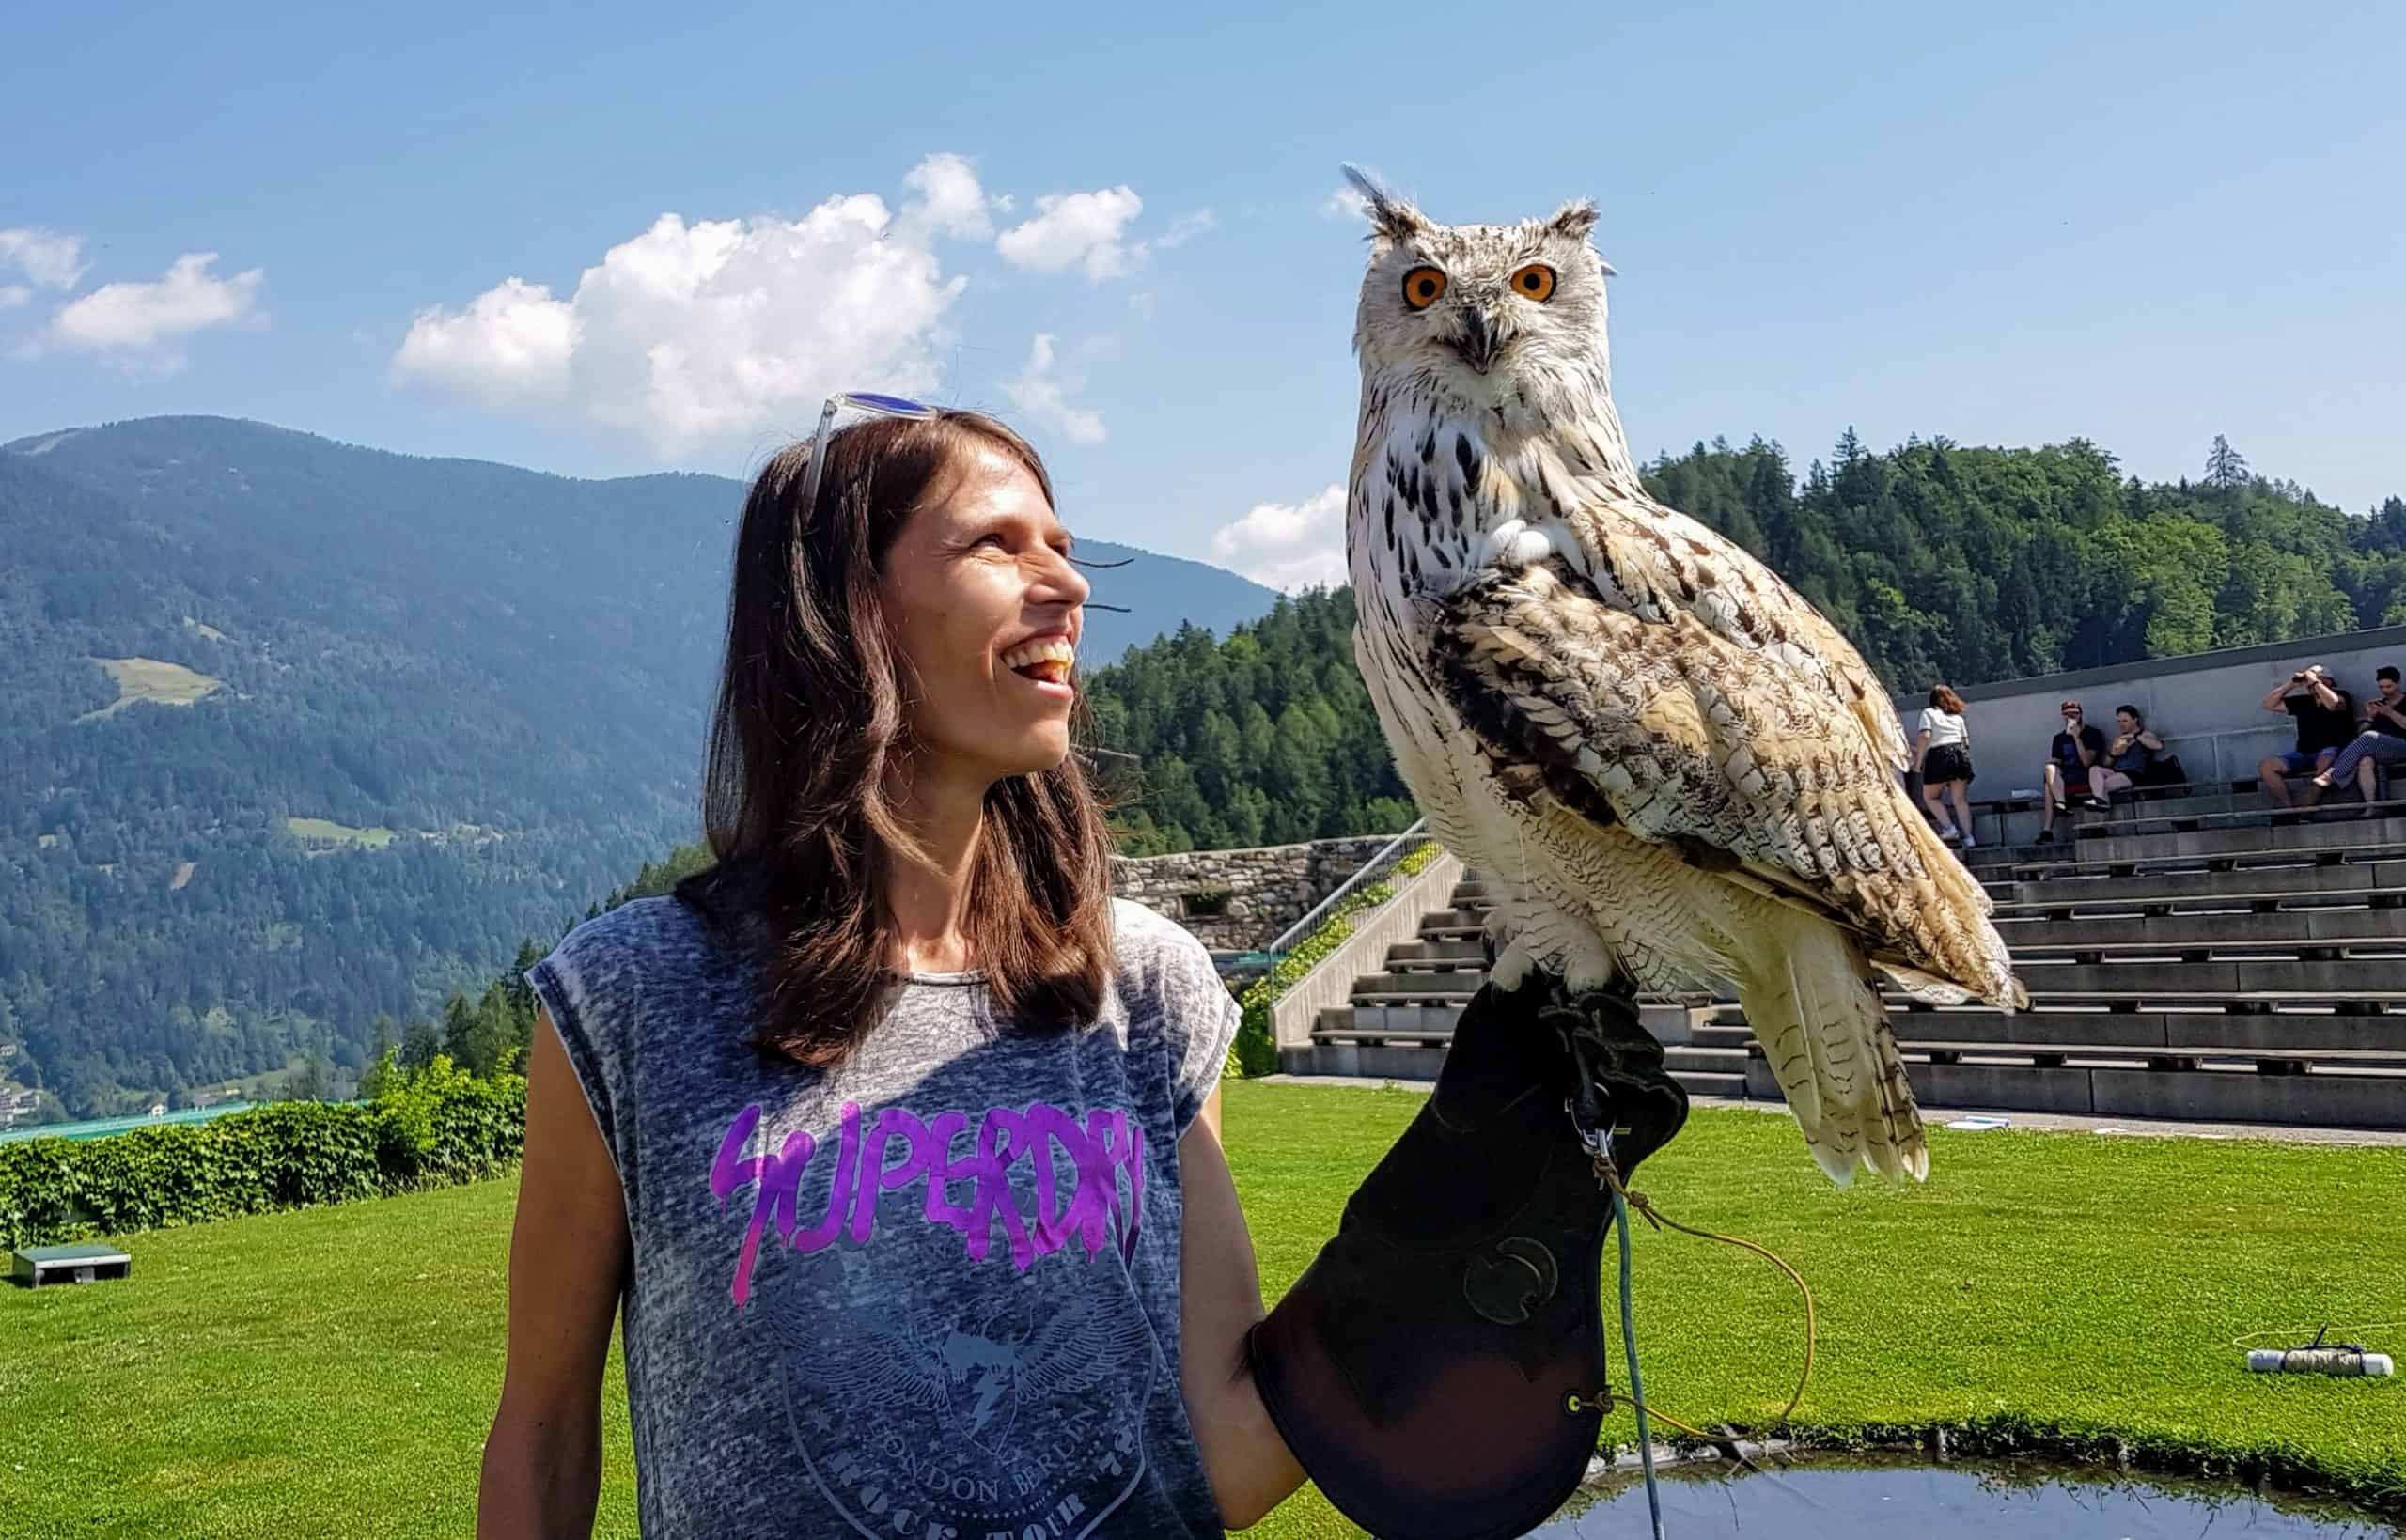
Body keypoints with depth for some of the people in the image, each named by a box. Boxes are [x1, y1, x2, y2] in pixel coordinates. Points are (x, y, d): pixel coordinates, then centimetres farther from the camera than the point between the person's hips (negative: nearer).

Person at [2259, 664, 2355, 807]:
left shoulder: (2341, 696, 5)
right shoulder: (2302, 701, 17)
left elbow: (2333, 704, -21)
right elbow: (2269, 704, 17)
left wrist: (2314, 681, -11)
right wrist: (2290, 684, 10)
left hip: (2332, 751, -5)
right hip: (2304, 754, 5)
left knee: (2326, 760, -41)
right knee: (2266, 766, -18)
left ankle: (2307, 808, -33)